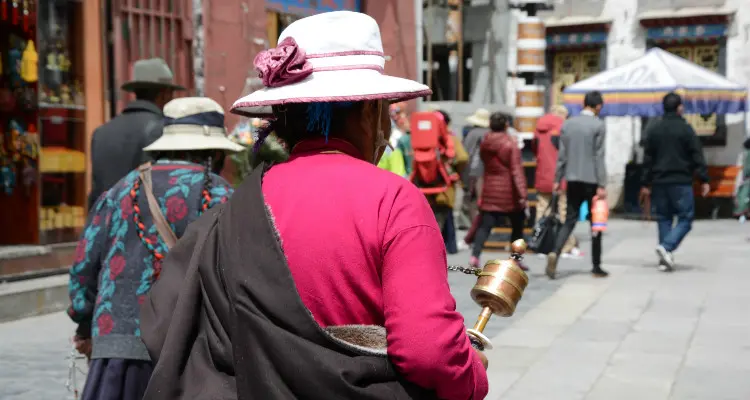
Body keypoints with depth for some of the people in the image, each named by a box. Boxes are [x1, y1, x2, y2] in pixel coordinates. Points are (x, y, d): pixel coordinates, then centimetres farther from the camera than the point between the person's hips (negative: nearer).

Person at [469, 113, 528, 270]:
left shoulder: (485, 144, 4)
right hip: (509, 192, -4)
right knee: (517, 225, 13)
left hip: (489, 191, 4)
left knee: (485, 226, 1)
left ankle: (475, 255, -17)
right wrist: (522, 194, -18)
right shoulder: (511, 145, -11)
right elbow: (516, 170, -16)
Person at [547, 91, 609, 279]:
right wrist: (602, 185, -9)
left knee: (570, 220, 7)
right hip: (591, 180, -4)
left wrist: (557, 179, 12)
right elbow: (599, 157, -11)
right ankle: (596, 267, 12)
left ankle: (555, 252, -18)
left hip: (572, 179, 4)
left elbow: (562, 155, 7)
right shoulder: (598, 125, -8)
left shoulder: (567, 124, 7)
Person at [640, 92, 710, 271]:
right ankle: (666, 247, -20)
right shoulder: (685, 129, -6)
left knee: (664, 218, 10)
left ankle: (665, 259, 7)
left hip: (659, 181, 5)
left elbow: (647, 159, 11)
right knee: (685, 218, 1)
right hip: (681, 182, -5)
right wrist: (704, 180, -5)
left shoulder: (654, 130, 9)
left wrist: (646, 184, 15)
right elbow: (697, 156, -8)